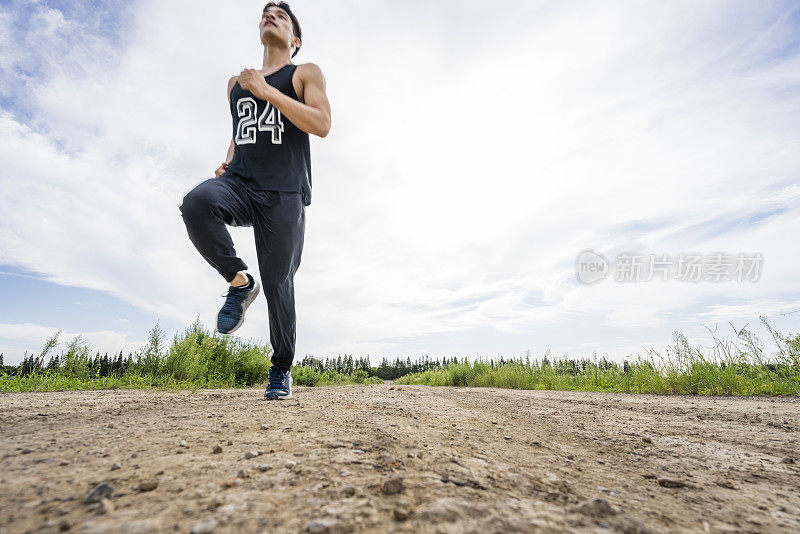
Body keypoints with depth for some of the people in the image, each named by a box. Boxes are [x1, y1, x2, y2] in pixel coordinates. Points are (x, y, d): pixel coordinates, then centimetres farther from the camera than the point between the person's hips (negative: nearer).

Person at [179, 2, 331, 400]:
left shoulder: (306, 74, 13)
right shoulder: (236, 83, 26)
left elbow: (322, 125, -4)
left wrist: (267, 91, -8)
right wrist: (227, 162, 12)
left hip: (283, 192, -4)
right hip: (239, 182, 4)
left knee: (277, 283, -7)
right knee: (197, 203, -32)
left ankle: (282, 369, 12)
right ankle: (239, 282, -9)